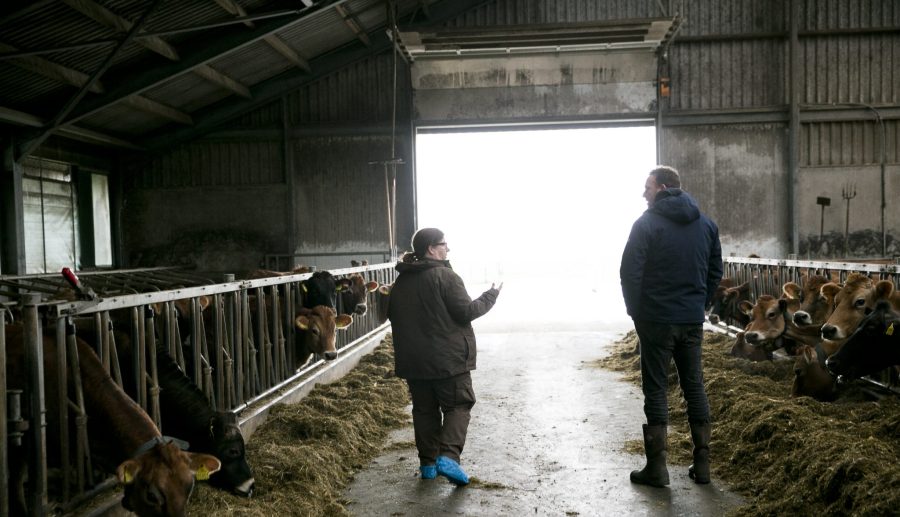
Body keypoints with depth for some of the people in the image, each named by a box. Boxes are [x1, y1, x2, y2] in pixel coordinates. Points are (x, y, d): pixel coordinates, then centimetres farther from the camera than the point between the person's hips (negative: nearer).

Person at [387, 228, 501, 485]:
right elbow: (466, 311, -15)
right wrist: (491, 296, 0)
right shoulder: (445, 276, -14)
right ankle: (448, 456, -13)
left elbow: (392, 315, 16)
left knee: (424, 409, 14)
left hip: (412, 360, 6)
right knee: (458, 405, 3)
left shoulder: (401, 281, 8)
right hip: (448, 359, -6)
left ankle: (428, 462, 17)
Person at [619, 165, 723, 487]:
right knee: (694, 386, 12)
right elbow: (715, 271, 11)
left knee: (656, 389, 2)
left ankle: (657, 468, 5)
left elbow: (630, 272, -12)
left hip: (657, 320, -5)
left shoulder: (647, 224, -8)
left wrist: (636, 311, -1)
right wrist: (700, 305, 15)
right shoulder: (706, 224, 9)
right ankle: (702, 464, 16)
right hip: (693, 321, 5)